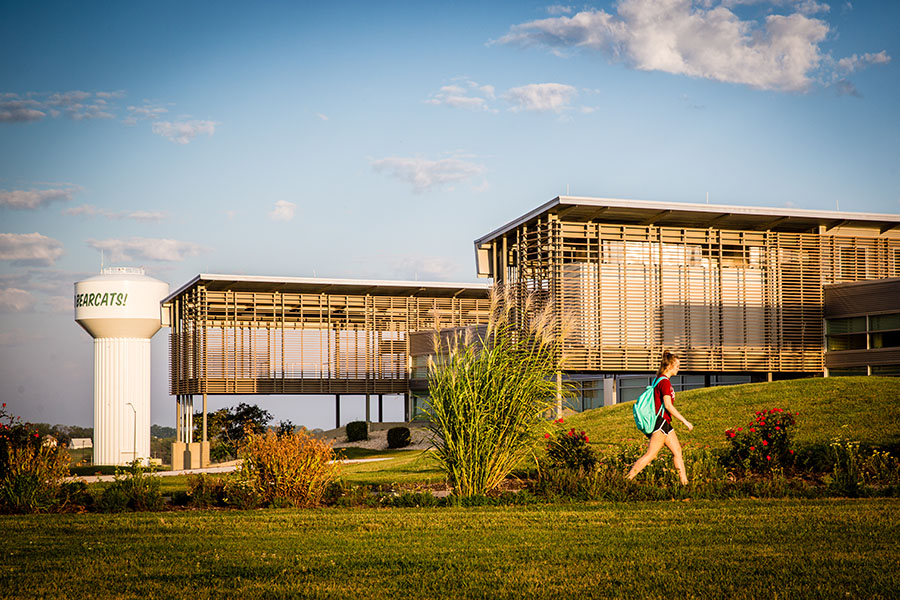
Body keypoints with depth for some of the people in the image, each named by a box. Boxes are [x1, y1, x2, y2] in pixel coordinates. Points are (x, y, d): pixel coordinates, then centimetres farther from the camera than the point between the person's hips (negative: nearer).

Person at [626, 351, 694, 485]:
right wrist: (685, 421, -19)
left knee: (677, 451, 11)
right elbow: (668, 405, -22)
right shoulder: (664, 382, -15)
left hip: (665, 423, 10)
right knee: (650, 454, -10)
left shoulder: (660, 380, 15)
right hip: (661, 421, -10)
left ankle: (684, 482, 12)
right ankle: (627, 479, -10)